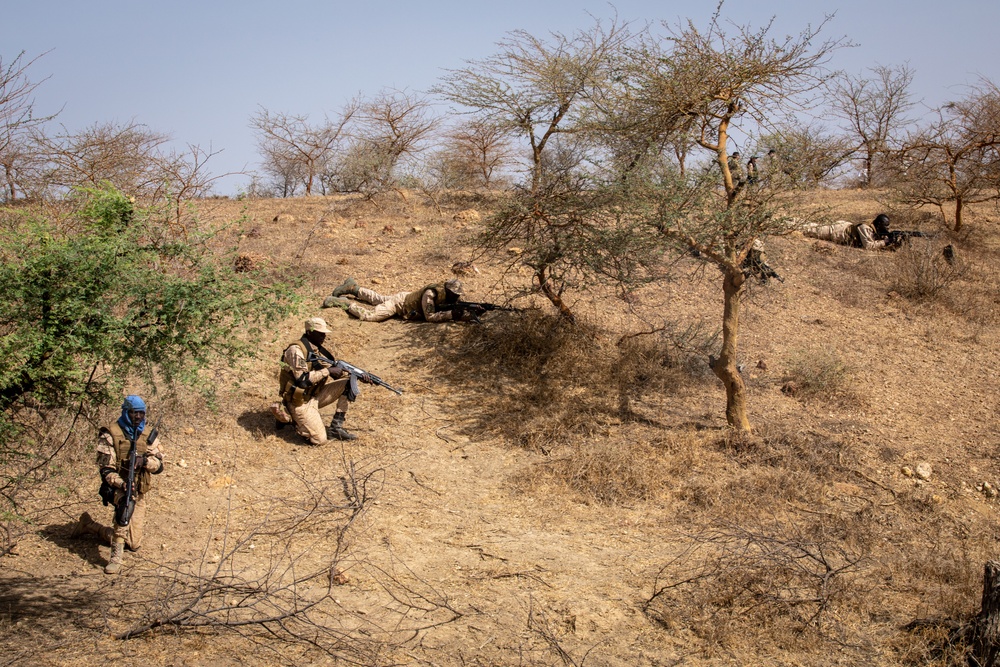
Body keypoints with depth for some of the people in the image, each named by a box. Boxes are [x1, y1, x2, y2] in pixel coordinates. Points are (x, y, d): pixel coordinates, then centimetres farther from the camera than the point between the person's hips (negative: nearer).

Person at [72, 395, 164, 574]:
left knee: (133, 543, 8)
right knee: (125, 502, -42)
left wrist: (145, 460, -25)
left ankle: (89, 525, 34)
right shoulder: (110, 434, -9)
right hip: (117, 487, -5)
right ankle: (117, 556, -36)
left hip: (139, 492, 5)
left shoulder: (149, 435, 3)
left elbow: (159, 465, -2)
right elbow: (105, 466, -13)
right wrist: (121, 485, -30)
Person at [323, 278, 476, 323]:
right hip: (399, 303, -8)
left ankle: (353, 288, 46)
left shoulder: (449, 296, -15)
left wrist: (467, 315, -30)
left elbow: (457, 310, -8)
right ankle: (342, 302, 2)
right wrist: (451, 314, -43)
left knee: (379, 299, 30)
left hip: (407, 297, 8)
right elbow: (430, 317, -38)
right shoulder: (430, 294, -37)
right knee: (368, 316, -17)